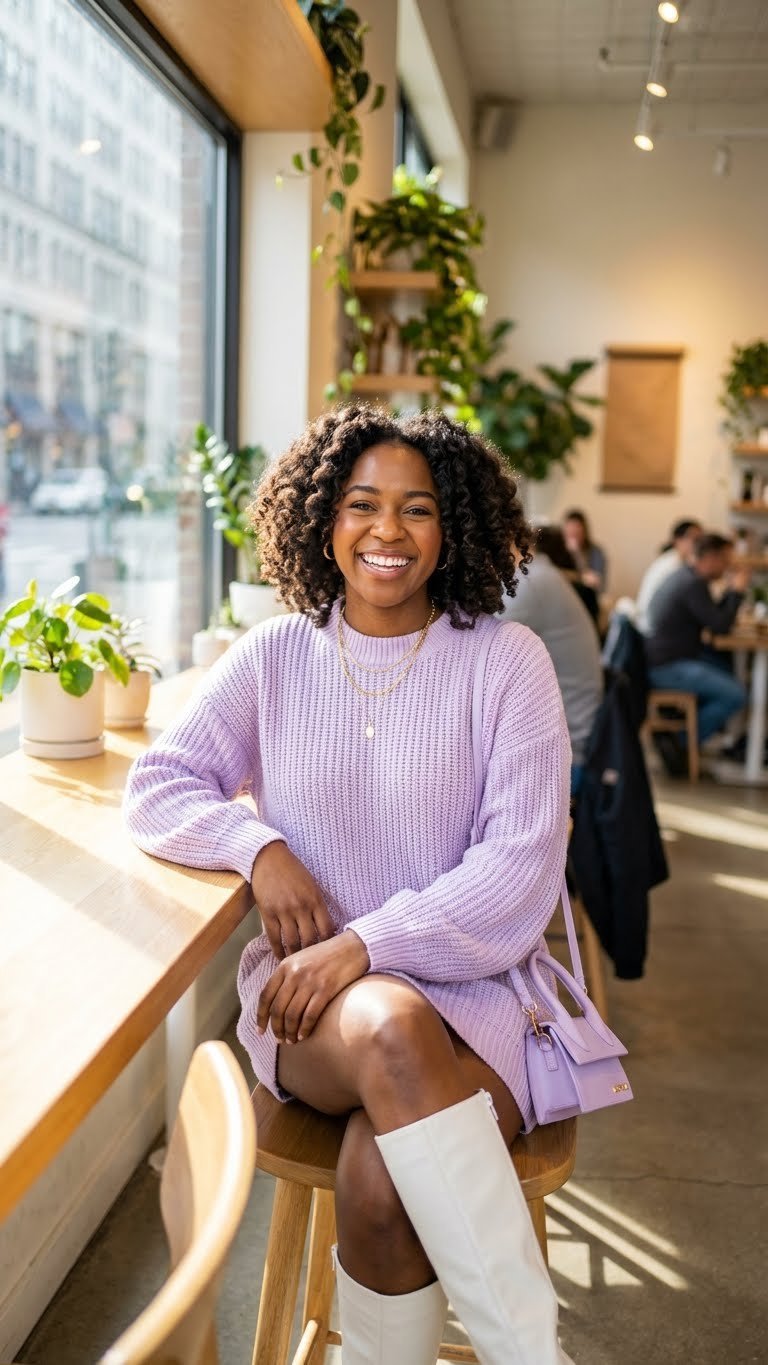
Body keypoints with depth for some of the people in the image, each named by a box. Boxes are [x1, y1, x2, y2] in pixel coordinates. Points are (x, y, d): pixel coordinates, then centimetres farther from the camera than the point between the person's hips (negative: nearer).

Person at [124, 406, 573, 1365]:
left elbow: (521, 865, -8)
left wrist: (368, 944, -18)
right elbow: (155, 788, 9)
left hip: (467, 982, -1)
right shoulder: (275, 656, 7)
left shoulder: (505, 661, -2)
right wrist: (257, 845, -11)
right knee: (391, 1028, -34)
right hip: (312, 991, 2)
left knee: (382, 1179, -31)